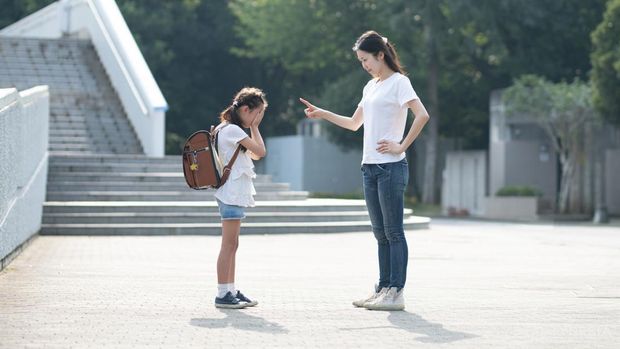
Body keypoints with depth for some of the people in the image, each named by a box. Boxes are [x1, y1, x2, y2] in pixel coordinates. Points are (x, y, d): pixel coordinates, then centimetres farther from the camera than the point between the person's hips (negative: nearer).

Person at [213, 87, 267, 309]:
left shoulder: (230, 129, 18)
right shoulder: (233, 130, -13)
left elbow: (255, 154, 22)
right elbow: (260, 152, -16)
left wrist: (253, 127, 15)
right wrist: (254, 127, -4)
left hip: (235, 195, 11)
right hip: (232, 194, -11)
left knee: (231, 245, 11)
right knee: (229, 244, -9)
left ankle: (231, 291, 15)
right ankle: (222, 294, -8)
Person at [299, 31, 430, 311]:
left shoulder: (398, 82, -7)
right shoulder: (371, 86, 18)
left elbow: (422, 115, -19)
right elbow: (354, 124, 27)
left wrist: (402, 146, -17)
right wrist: (322, 114, 18)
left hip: (391, 167, -8)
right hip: (369, 167, 8)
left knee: (393, 231, -6)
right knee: (381, 233, 10)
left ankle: (395, 293, -5)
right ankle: (383, 289, 15)